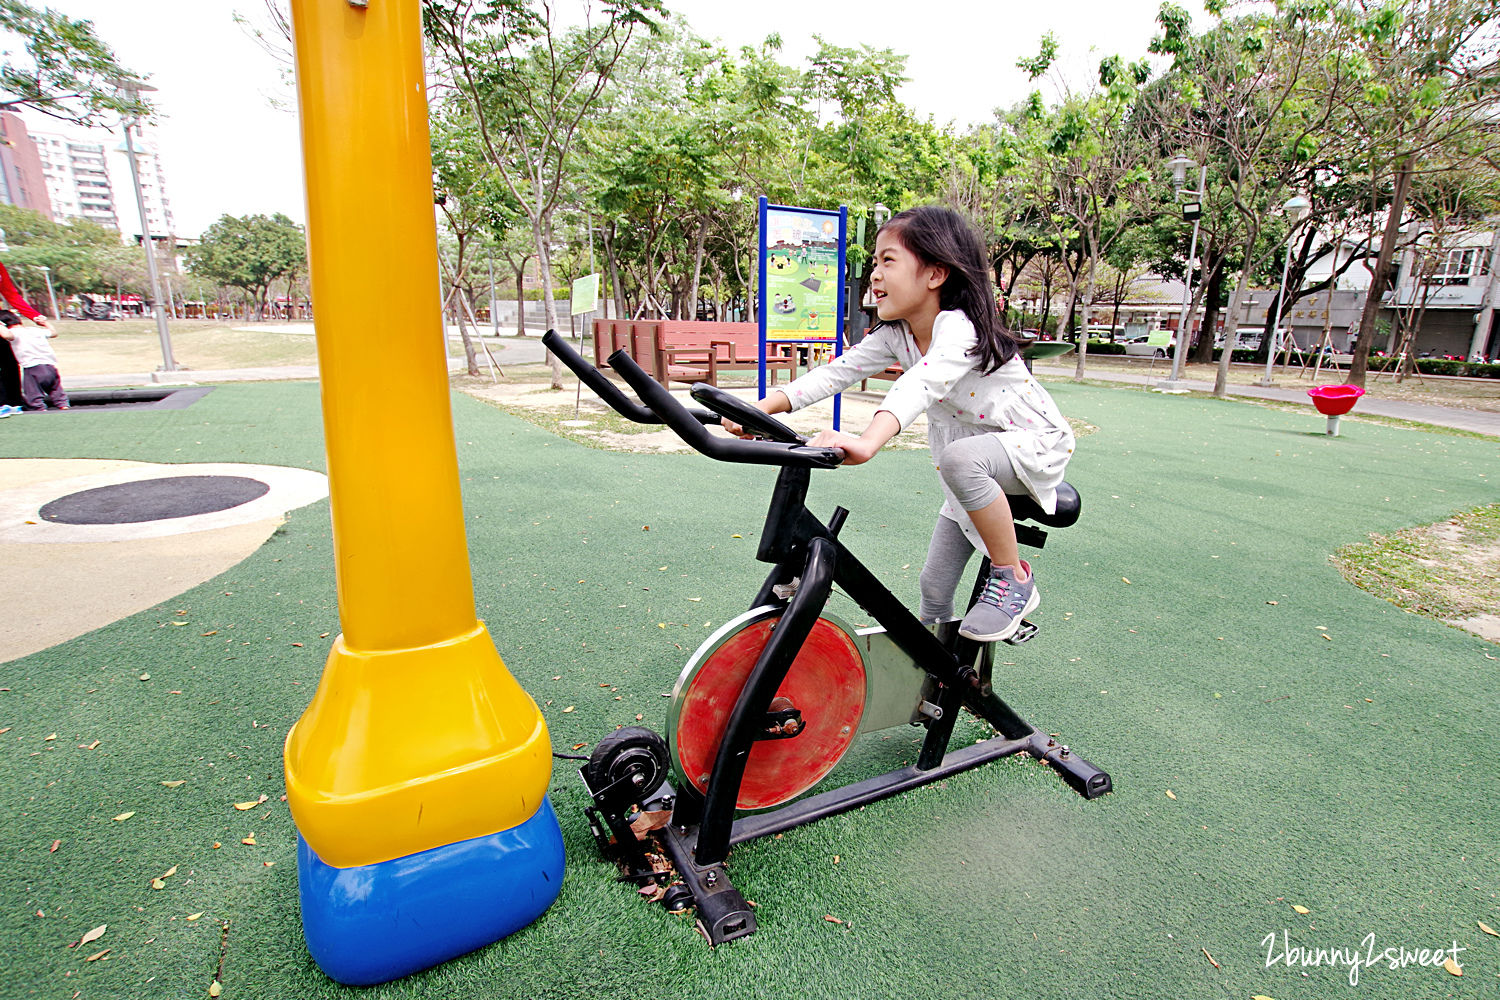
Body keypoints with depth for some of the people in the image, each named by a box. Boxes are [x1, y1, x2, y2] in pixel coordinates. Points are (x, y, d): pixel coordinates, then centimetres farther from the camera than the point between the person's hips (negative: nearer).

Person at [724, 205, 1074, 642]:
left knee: (960, 458, -39)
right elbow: (837, 371, -14)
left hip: (1036, 446, -7)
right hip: (972, 472, 7)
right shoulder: (897, 335, -5)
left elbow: (922, 384, -47)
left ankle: (1014, 577, -19)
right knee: (934, 582, 3)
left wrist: (868, 443, -65)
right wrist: (759, 409, -27)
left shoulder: (959, 328, -28)